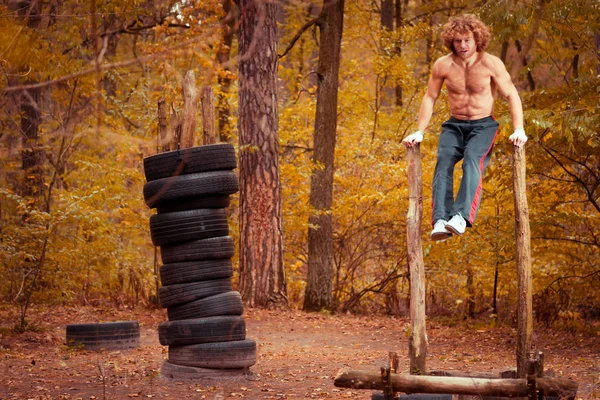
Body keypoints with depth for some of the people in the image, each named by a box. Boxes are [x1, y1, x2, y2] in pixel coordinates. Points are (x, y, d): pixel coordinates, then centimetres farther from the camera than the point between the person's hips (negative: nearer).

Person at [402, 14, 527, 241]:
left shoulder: (491, 64, -9)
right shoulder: (443, 65, -2)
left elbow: (512, 96, -5)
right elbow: (430, 98, 9)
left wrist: (519, 130, -15)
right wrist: (419, 132, 5)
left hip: (483, 125, -2)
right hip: (454, 125, 2)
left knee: (472, 160, -33)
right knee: (443, 161, -28)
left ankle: (461, 216, -49)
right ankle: (440, 220, -42)